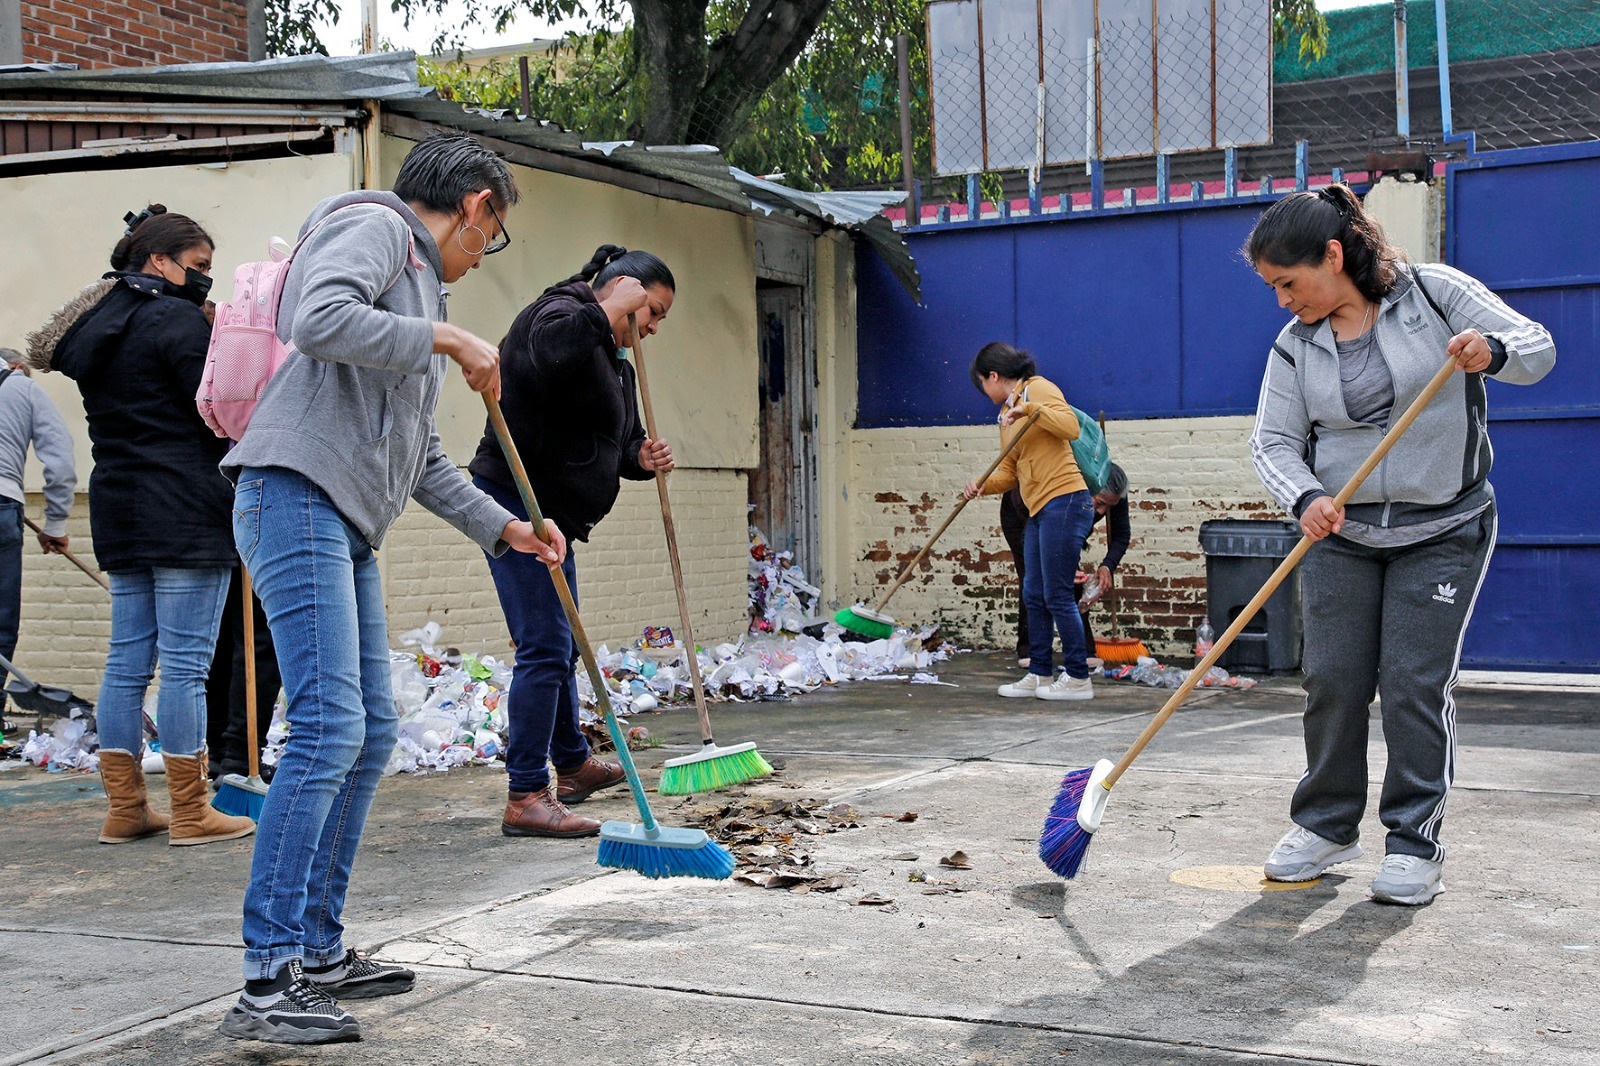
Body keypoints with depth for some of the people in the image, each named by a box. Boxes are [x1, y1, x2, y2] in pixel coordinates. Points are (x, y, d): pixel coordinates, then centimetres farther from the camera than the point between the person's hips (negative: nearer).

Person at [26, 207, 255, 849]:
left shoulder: (95, 327, 18)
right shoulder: (174, 318, -10)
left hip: (119, 509, 9)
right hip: (185, 513, -9)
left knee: (127, 661, 10)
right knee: (185, 663, -5)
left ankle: (125, 809, 15)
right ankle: (190, 814, 0)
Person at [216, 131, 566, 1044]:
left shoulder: (421, 286, 27)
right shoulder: (373, 226, 0)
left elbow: (421, 455, 31)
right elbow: (318, 319, -22)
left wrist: (504, 526, 32)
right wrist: (448, 340, -15)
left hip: (348, 528, 10)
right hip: (296, 495, -10)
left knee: (371, 733, 10)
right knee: (329, 726, -17)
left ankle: (321, 952, 18)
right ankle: (269, 983, -15)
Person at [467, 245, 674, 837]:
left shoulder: (614, 359, 19)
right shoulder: (561, 313, -11)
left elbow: (611, 446, 23)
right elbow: (551, 350, -37)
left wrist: (641, 460, 1)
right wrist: (609, 309, -24)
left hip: (551, 514, 11)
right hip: (518, 502, -11)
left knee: (560, 647, 22)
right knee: (545, 649, -14)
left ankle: (572, 765, 38)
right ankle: (526, 797, -12)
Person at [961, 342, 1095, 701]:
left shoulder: (1038, 388, -5)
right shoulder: (1006, 414, 20)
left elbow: (1071, 427, -20)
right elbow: (1009, 471, 18)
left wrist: (1029, 408, -27)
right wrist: (984, 485, 0)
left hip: (1064, 501, -10)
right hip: (1039, 510, 10)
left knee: (1057, 596, -7)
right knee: (1034, 596, 11)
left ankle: (1078, 678, 0)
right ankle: (1039, 674, 19)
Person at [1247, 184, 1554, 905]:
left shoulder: (1433, 292, -7)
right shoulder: (1294, 347, 1)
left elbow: (1536, 348, -5)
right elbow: (1274, 440, -3)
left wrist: (1491, 351, -29)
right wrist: (1305, 498, -23)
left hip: (1443, 532, -3)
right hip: (1339, 536, 3)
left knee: (1417, 683, -6)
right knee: (1332, 681, 1)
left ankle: (1415, 844, 7)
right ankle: (1327, 825, 18)